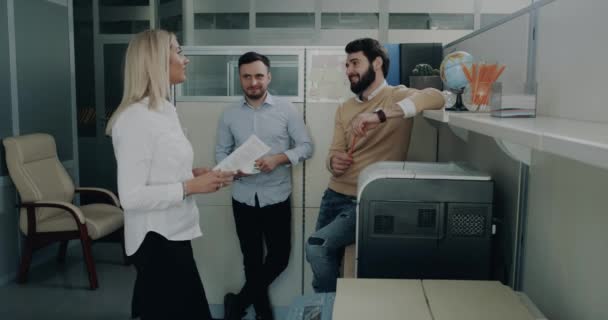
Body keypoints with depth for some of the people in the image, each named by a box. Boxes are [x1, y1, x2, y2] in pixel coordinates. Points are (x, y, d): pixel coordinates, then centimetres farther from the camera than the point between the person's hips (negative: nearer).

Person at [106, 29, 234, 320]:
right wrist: (190, 187, -20)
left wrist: (193, 174, 4)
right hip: (156, 239, -9)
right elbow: (131, 196, -24)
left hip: (172, 233, 9)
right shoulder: (135, 118, -21)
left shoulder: (167, 110, 9)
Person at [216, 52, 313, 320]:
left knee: (279, 256, 5)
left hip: (277, 197, -1)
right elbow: (221, 152, 6)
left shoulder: (287, 110, -4)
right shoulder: (229, 115, 2)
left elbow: (306, 146, -4)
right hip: (243, 198, 1)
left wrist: (278, 159, -20)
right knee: (251, 257, 13)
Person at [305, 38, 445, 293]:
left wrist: (380, 115, -38)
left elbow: (435, 97, -27)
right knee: (325, 258, 10)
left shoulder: (397, 96, -6)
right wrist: (334, 161, -17)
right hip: (334, 195, 6)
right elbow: (334, 152, 9)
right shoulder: (344, 109, 13)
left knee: (316, 247, -20)